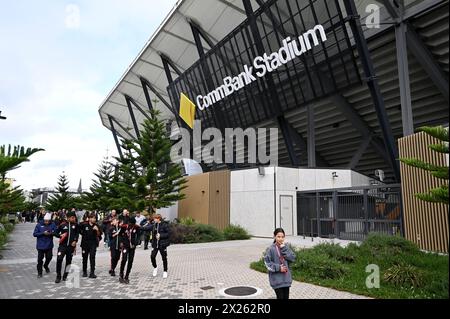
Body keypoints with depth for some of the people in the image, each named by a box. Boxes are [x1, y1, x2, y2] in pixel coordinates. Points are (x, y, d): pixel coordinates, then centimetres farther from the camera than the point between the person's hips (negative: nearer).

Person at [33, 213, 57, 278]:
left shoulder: (53, 225, -4)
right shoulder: (39, 225, -8)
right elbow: (34, 234, -9)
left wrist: (51, 233, -22)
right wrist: (43, 233, -21)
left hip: (49, 245, 2)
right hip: (41, 245, -2)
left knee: (49, 257, 10)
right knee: (40, 259, 1)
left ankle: (46, 266, 42)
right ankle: (39, 272, 16)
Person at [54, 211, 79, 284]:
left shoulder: (75, 224, 1)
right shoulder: (62, 224, -5)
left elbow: (77, 233, 12)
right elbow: (56, 232, 5)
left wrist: (75, 241, 1)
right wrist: (60, 235, -14)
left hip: (71, 245, 2)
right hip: (63, 245, -2)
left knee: (69, 261, 9)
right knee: (59, 259, -11)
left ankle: (65, 276, 24)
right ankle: (58, 277, 5)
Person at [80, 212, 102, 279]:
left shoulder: (96, 226, -2)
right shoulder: (84, 224, -7)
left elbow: (99, 235, -4)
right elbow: (79, 229, 11)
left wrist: (97, 230, -20)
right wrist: (83, 234, 7)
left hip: (93, 244, 0)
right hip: (85, 243, 0)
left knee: (92, 258, -9)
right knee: (85, 258, 11)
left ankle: (92, 273, -8)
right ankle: (84, 272, 29)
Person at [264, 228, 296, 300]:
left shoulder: (286, 247, 2)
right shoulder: (271, 249, -12)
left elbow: (293, 258, -6)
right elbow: (267, 262, -10)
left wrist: (284, 249, -15)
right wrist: (278, 268, -17)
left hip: (286, 278, 5)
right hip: (277, 279, -5)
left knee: (286, 297, 14)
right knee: (280, 297, -1)